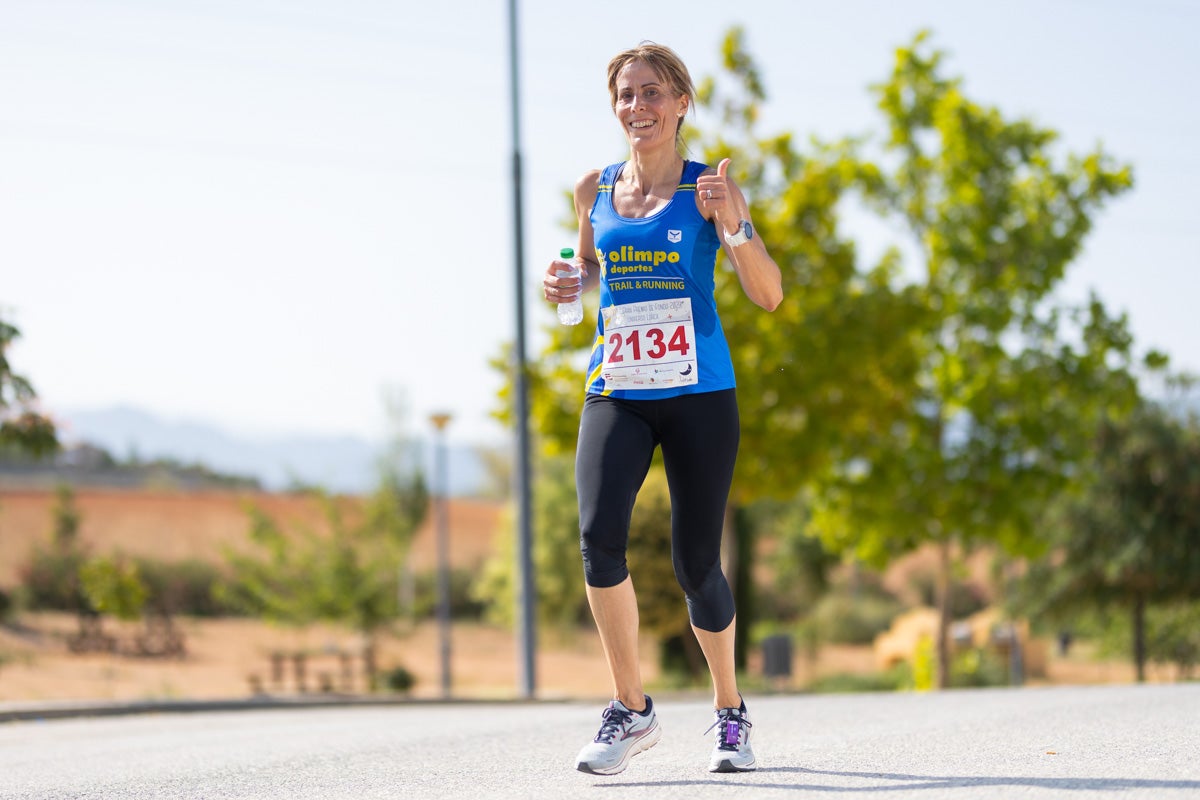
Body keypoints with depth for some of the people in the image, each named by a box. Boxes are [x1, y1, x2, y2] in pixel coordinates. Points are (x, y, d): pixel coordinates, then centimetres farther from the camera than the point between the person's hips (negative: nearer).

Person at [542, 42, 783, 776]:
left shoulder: (710, 188, -2)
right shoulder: (595, 191, 8)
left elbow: (770, 295, -6)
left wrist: (734, 226, -22)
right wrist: (568, 284, 4)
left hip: (699, 392, -2)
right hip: (616, 391, 2)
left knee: (696, 566, 1)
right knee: (599, 534, -20)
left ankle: (731, 713, 26)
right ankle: (632, 711, -7)